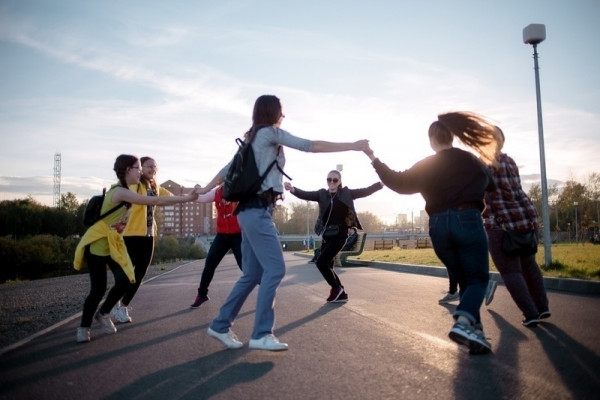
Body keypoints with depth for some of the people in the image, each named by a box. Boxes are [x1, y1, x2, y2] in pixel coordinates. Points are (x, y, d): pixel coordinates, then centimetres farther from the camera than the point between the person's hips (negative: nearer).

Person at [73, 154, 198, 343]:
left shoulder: (125, 192, 9)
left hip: (114, 243, 9)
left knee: (125, 280, -6)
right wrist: (186, 198, -21)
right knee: (98, 288, -5)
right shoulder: (119, 192, -23)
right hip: (97, 243, -8)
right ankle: (84, 327, 18)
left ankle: (103, 314, 17)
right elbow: (155, 201, -24)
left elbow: (154, 201, 6)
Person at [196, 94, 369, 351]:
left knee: (253, 274, 10)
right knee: (275, 269, -10)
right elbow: (312, 146, -7)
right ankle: (261, 334, -7)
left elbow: (228, 170, 21)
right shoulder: (270, 132, -2)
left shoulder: (252, 138, 22)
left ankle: (220, 326, 16)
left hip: (252, 209, 9)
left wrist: (203, 190, 28)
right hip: (257, 210, -9)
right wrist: (352, 146, -5)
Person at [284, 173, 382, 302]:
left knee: (321, 262, -14)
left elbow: (365, 191, -2)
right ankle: (341, 294, 25)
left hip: (340, 235, -5)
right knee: (327, 265, 9)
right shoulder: (322, 194, 4)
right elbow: (306, 195, -11)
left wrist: (381, 183, -15)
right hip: (327, 236, 5)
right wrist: (293, 189, -31)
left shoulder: (346, 193, 0)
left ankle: (336, 288, 7)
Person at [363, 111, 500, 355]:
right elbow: (490, 184, 24)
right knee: (478, 279, 2)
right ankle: (463, 323, -23)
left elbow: (398, 182, 0)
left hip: (438, 226, 2)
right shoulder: (471, 160, 9)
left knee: (464, 281, 18)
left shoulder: (425, 166, 4)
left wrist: (374, 159, 5)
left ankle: (474, 331, 16)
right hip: (467, 220, -2)